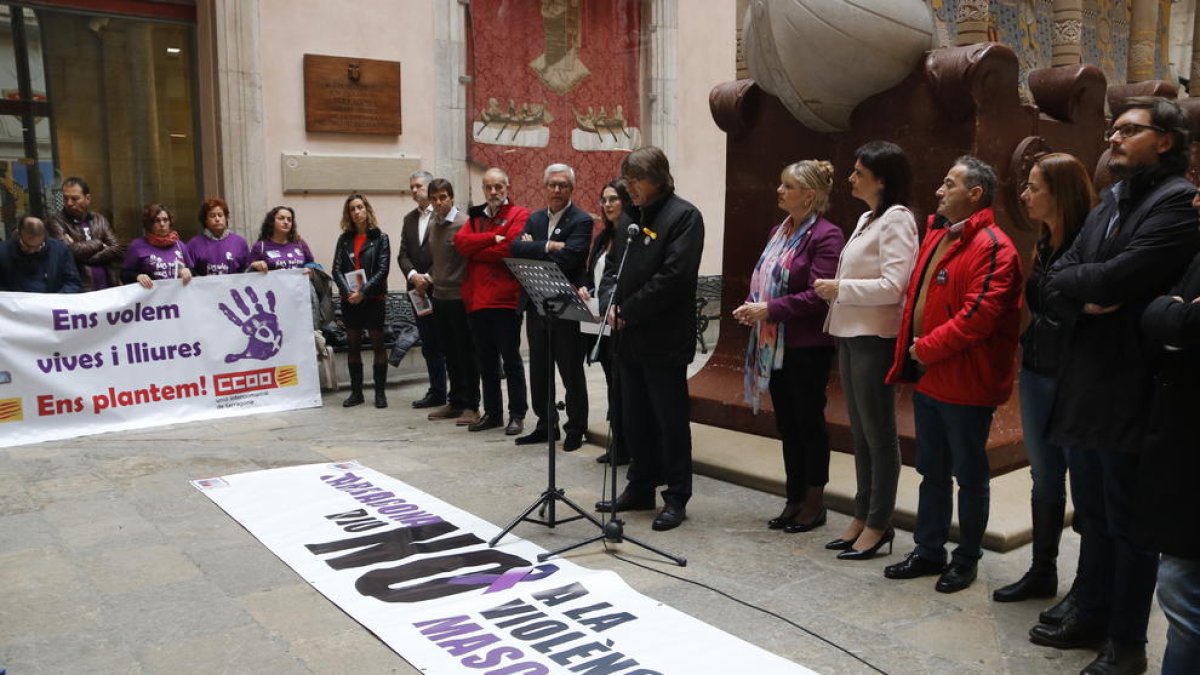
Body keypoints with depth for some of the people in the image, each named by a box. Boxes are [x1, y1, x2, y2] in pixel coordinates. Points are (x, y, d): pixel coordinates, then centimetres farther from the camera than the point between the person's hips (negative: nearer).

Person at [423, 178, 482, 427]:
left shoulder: (463, 223, -11)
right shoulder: (432, 224, 12)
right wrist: (431, 279, 11)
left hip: (459, 297, -7)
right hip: (439, 297, 7)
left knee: (466, 353, 0)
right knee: (451, 353, 13)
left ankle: (471, 406, 6)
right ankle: (455, 401, 22)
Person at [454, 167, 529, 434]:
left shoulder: (519, 215, -1)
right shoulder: (475, 216, 18)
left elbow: (509, 248, -17)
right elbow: (460, 241, -1)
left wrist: (474, 250, -5)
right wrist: (492, 238, -13)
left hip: (505, 299, -6)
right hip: (476, 300, 6)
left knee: (511, 359, 2)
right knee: (485, 361, 12)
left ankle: (517, 414, 10)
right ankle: (492, 412, 22)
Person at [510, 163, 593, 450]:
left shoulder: (581, 221, -7)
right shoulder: (534, 218, 13)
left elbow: (569, 258, -21)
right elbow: (517, 247, -3)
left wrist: (534, 249, -9)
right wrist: (547, 247, -17)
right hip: (536, 305, 6)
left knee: (571, 371, 4)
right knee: (539, 369, 13)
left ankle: (576, 429, 16)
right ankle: (545, 425, 26)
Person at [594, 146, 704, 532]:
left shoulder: (683, 216, -9)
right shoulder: (633, 217, 15)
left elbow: (673, 276, -19)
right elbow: (612, 265, 17)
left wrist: (629, 311, -15)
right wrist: (611, 303, -2)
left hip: (664, 339, -8)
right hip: (629, 338, 8)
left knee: (670, 420, 1)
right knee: (634, 418, 14)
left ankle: (677, 497, 12)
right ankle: (640, 488, 27)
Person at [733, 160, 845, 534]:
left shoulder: (826, 236, -13)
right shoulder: (779, 232, 14)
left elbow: (818, 296, -20)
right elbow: (762, 279, 19)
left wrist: (769, 309, -20)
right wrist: (751, 307, -1)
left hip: (807, 347, -8)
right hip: (774, 345, 8)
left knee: (809, 421, 4)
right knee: (786, 422, 13)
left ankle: (815, 502, 18)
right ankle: (795, 499, 25)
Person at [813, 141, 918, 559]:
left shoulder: (896, 219, -11)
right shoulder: (867, 219, 17)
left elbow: (893, 285, -20)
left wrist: (840, 288, -14)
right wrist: (833, 289, 3)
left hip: (875, 338, -9)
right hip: (851, 334, 9)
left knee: (878, 433, 0)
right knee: (860, 431, 14)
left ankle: (879, 524, 10)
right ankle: (862, 516, 24)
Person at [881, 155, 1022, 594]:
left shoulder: (991, 248, -16)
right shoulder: (935, 236, 12)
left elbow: (979, 315, -24)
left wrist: (927, 348, -16)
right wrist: (910, 351, 8)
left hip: (965, 382, -8)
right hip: (928, 376, 9)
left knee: (969, 474, 7)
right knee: (932, 471, 17)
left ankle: (967, 558, 22)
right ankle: (928, 552, 29)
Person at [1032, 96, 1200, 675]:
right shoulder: (1108, 203, 14)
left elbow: (1115, 279, -23)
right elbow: (1054, 283, 7)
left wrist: (1072, 278, -4)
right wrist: (1087, 297, -14)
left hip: (1132, 392, -8)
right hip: (1083, 384, 8)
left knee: (1129, 524, 5)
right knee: (1091, 515, 19)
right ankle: (1090, 615, 34)